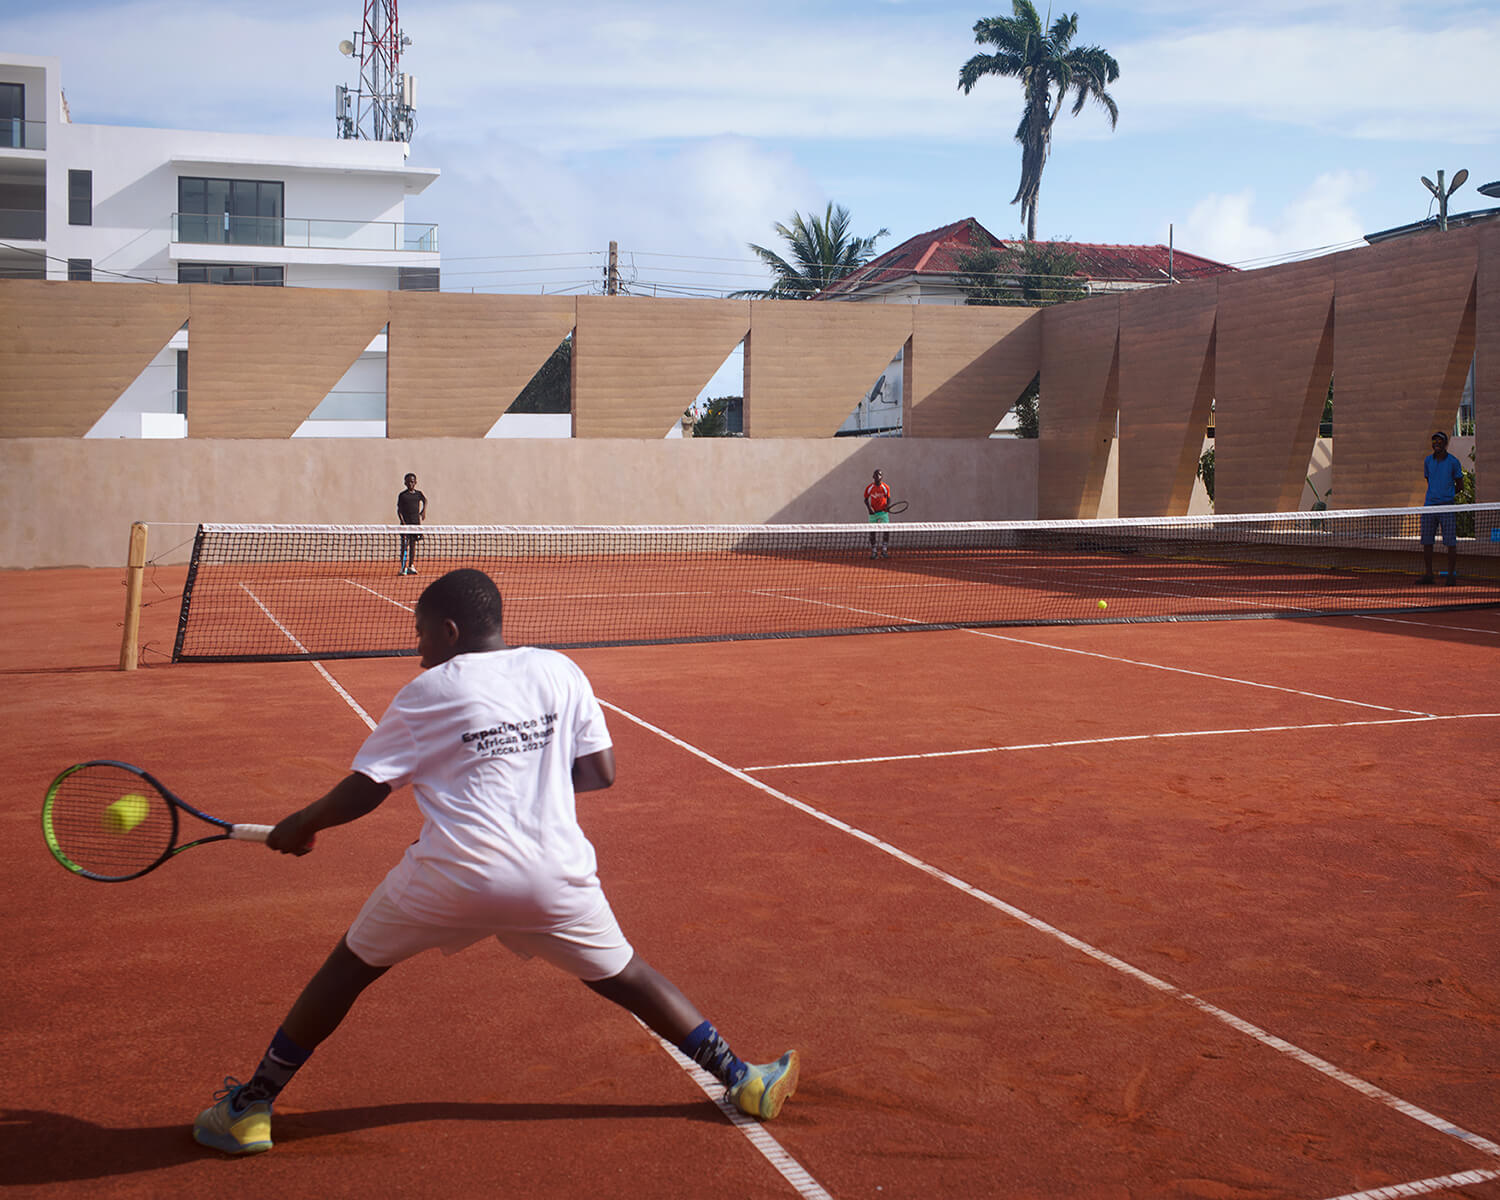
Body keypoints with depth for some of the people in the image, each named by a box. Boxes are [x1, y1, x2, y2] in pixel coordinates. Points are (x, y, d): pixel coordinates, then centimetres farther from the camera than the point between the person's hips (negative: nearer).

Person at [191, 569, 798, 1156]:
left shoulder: (426, 693, 0)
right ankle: (741, 1079, 21)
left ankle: (251, 1106, 23)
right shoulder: (561, 671, 7)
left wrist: (301, 825, 20)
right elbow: (601, 771, 9)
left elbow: (363, 791, 3)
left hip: (452, 874, -2)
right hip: (557, 875, 2)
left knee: (350, 965, 18)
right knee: (626, 975, 19)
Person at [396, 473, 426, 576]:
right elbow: (399, 510, -4)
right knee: (405, 545, -8)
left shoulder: (418, 494, 7)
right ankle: (403, 568, -9)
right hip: (406, 523, -4)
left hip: (416, 523, 4)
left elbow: (425, 501, 30)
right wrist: (403, 522, -15)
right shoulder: (402, 495, -3)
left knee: (413, 544, 8)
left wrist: (424, 511, 18)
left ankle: (411, 566, 14)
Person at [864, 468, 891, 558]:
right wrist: (869, 508, -11)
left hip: (883, 511, 0)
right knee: (872, 532, 2)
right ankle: (873, 552, 15)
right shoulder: (869, 487, -3)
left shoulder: (886, 487, -3)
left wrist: (887, 506, -14)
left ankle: (884, 551, -3)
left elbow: (888, 498, 6)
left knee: (887, 530, -12)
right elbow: (866, 499, 5)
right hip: (873, 512, 0)